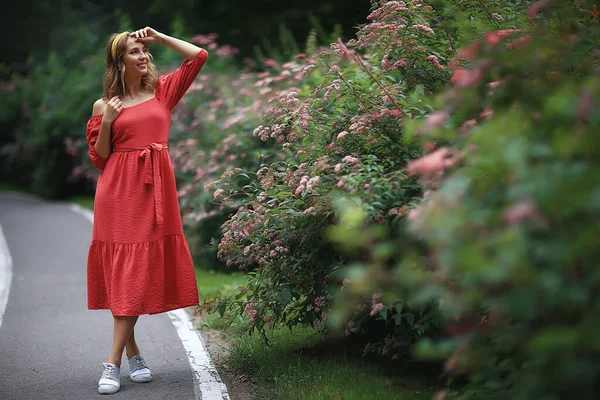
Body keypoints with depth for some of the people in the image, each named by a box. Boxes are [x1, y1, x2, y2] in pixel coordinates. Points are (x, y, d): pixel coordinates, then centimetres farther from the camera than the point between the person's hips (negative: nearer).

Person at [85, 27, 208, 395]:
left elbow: (199, 56, 9)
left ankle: (114, 362, 1)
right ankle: (133, 353, 10)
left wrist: (160, 37, 8)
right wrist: (106, 122, -8)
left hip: (156, 190, 2)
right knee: (125, 271, -3)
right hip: (120, 190, -2)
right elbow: (99, 159, 6)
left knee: (141, 272, -2)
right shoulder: (105, 105, 6)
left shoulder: (163, 90, 12)